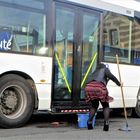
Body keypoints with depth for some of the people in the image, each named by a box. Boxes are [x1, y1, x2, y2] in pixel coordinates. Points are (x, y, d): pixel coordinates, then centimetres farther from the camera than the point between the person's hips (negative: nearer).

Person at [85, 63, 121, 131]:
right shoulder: (105, 69, 23)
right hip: (100, 87, -4)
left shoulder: (94, 72, 39)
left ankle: (89, 122, 13)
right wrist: (118, 83, 12)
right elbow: (111, 76, 5)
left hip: (89, 87, 5)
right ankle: (106, 123, -4)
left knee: (94, 105, 26)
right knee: (106, 106, 14)